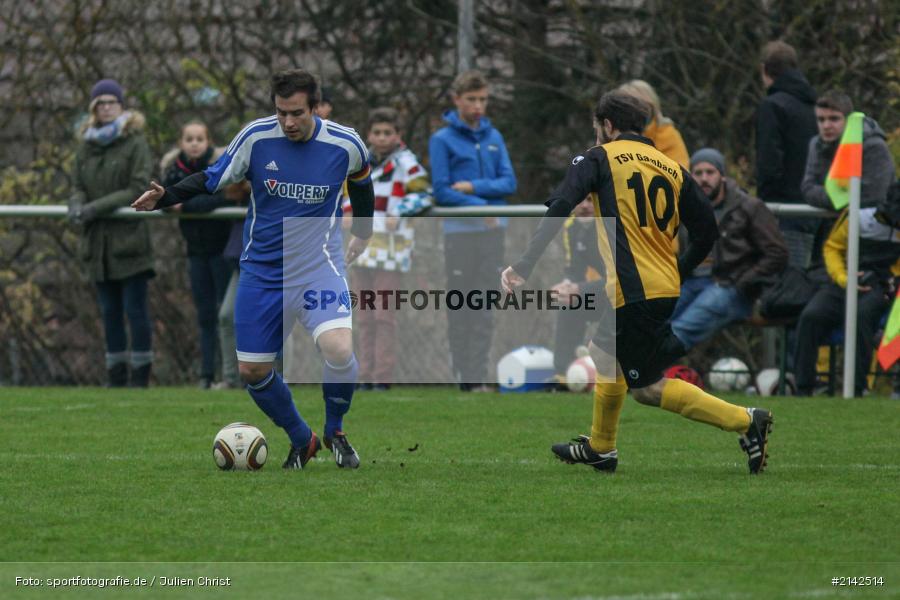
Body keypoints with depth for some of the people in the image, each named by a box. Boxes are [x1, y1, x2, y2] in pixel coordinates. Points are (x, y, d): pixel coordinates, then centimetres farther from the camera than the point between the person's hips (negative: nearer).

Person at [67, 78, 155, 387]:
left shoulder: (135, 144, -4)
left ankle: (141, 376, -2)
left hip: (128, 237, -5)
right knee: (110, 312, 9)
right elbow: (79, 186, 14)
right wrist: (77, 203, -10)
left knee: (135, 308, -5)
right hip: (98, 241, 5)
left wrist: (98, 207, -18)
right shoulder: (86, 147, 12)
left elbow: (139, 189, -10)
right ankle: (116, 376, 15)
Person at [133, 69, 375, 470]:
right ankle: (301, 441, 29)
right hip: (261, 271, 2)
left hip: (317, 266, -2)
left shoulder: (345, 145, -10)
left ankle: (335, 432, 2)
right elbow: (212, 179, 2)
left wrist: (363, 232, 25)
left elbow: (361, 181, 13)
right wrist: (164, 197, -13)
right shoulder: (256, 137, -10)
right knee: (252, 370, 4)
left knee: (339, 349, -26)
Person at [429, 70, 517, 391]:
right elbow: (441, 192, -6)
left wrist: (473, 187, -8)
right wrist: (479, 206, -10)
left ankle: (479, 375, 3)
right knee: (460, 308, -2)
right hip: (459, 232, -4)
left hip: (492, 231, 4)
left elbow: (509, 183, 5)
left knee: (485, 310, 2)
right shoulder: (442, 140, -1)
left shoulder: (494, 137, 11)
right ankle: (464, 376, 0)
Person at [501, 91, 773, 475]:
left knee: (648, 389, 1)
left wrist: (525, 266, -17)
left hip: (632, 292, -7)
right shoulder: (671, 168, 16)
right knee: (606, 351, 25)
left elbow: (559, 208, -13)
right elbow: (706, 230, 13)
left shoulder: (599, 158, 1)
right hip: (666, 288, 7)